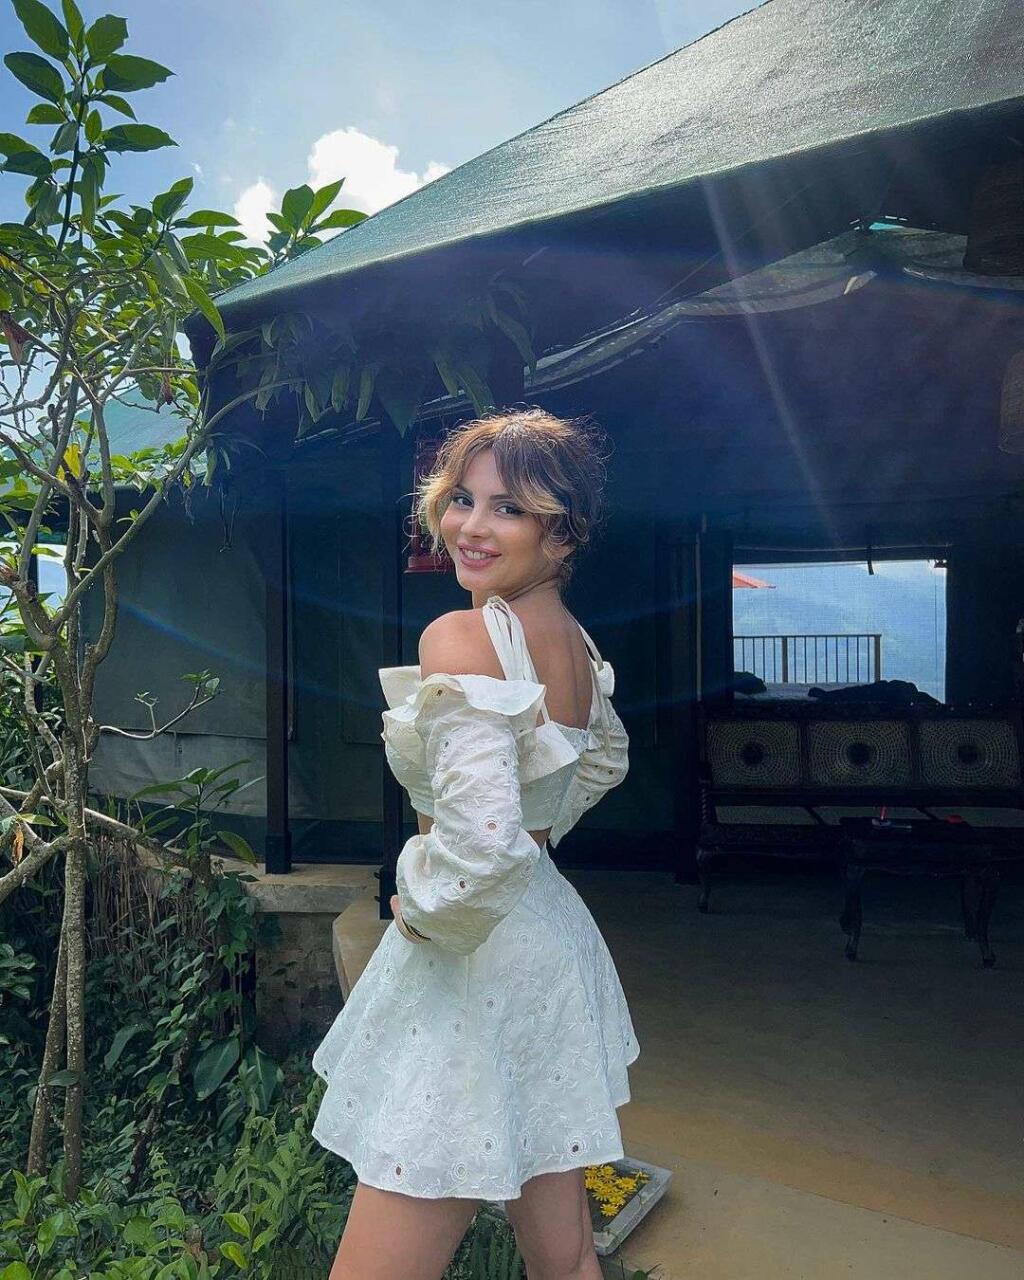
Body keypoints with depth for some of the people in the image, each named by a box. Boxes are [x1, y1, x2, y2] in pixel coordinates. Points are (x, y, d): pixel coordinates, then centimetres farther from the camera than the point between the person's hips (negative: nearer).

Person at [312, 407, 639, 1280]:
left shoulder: (460, 638, -22)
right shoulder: (572, 638, 5)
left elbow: (482, 843, -33)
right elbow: (607, 760, 24)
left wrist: (423, 912, -14)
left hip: (475, 969, -9)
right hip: (555, 937, 9)